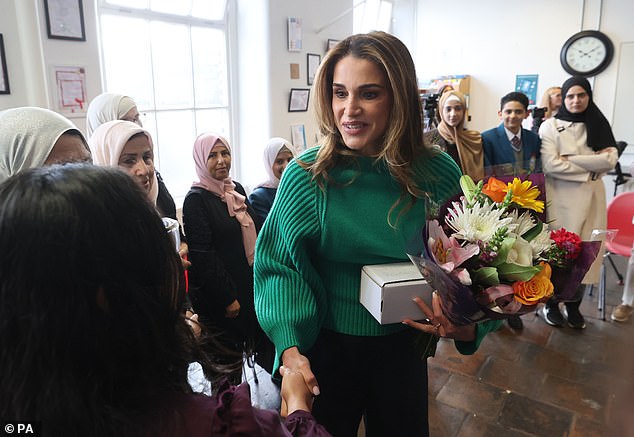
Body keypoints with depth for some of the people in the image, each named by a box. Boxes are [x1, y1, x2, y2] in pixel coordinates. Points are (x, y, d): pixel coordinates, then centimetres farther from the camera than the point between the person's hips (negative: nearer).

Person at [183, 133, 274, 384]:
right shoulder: (196, 199, -12)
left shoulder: (237, 189, 9)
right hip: (218, 297, -6)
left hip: (250, 286, 7)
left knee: (264, 351, 13)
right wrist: (228, 298, -16)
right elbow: (202, 255, -17)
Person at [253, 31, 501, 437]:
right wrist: (290, 347, -20)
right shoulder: (307, 174, -16)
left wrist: (466, 325, -19)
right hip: (325, 346, -1)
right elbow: (279, 264, -10)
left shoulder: (438, 174, -12)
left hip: (403, 346, 2)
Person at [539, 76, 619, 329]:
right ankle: (551, 303, 17)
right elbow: (550, 165, -14)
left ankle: (574, 305, 21)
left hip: (591, 198, 4)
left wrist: (570, 159, -13)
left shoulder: (598, 125, 10)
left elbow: (611, 159, -5)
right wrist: (591, 166, -8)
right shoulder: (550, 126, -1)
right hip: (560, 198, -3)